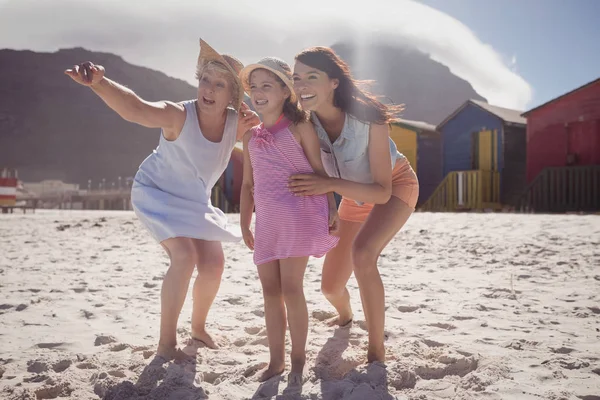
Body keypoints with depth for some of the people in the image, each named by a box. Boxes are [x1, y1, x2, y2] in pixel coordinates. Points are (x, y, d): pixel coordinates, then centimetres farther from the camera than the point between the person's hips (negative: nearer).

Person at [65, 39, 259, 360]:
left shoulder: (236, 122, -17)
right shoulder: (178, 116, -32)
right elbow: (134, 108, -51)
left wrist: (253, 127, -25)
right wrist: (99, 83, -71)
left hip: (196, 201, 6)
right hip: (157, 192, -5)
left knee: (213, 263, 3)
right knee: (184, 256, -22)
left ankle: (198, 328, 29)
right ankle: (166, 343, -7)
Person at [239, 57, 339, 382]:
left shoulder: (299, 127, 1)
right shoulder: (251, 137, 15)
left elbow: (319, 170, 1)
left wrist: (331, 209, -6)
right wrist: (244, 225, 16)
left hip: (299, 215, -5)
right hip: (267, 221, 6)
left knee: (291, 288, -6)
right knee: (270, 290, 6)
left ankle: (298, 359, 9)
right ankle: (276, 360, 17)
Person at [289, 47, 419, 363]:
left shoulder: (368, 118, -34)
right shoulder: (304, 123, -22)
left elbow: (382, 192, -33)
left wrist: (331, 184, -47)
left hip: (396, 186, -4)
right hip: (354, 198, 5)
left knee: (362, 253, -34)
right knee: (330, 287, 6)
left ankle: (377, 354, -19)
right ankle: (344, 316, 47)